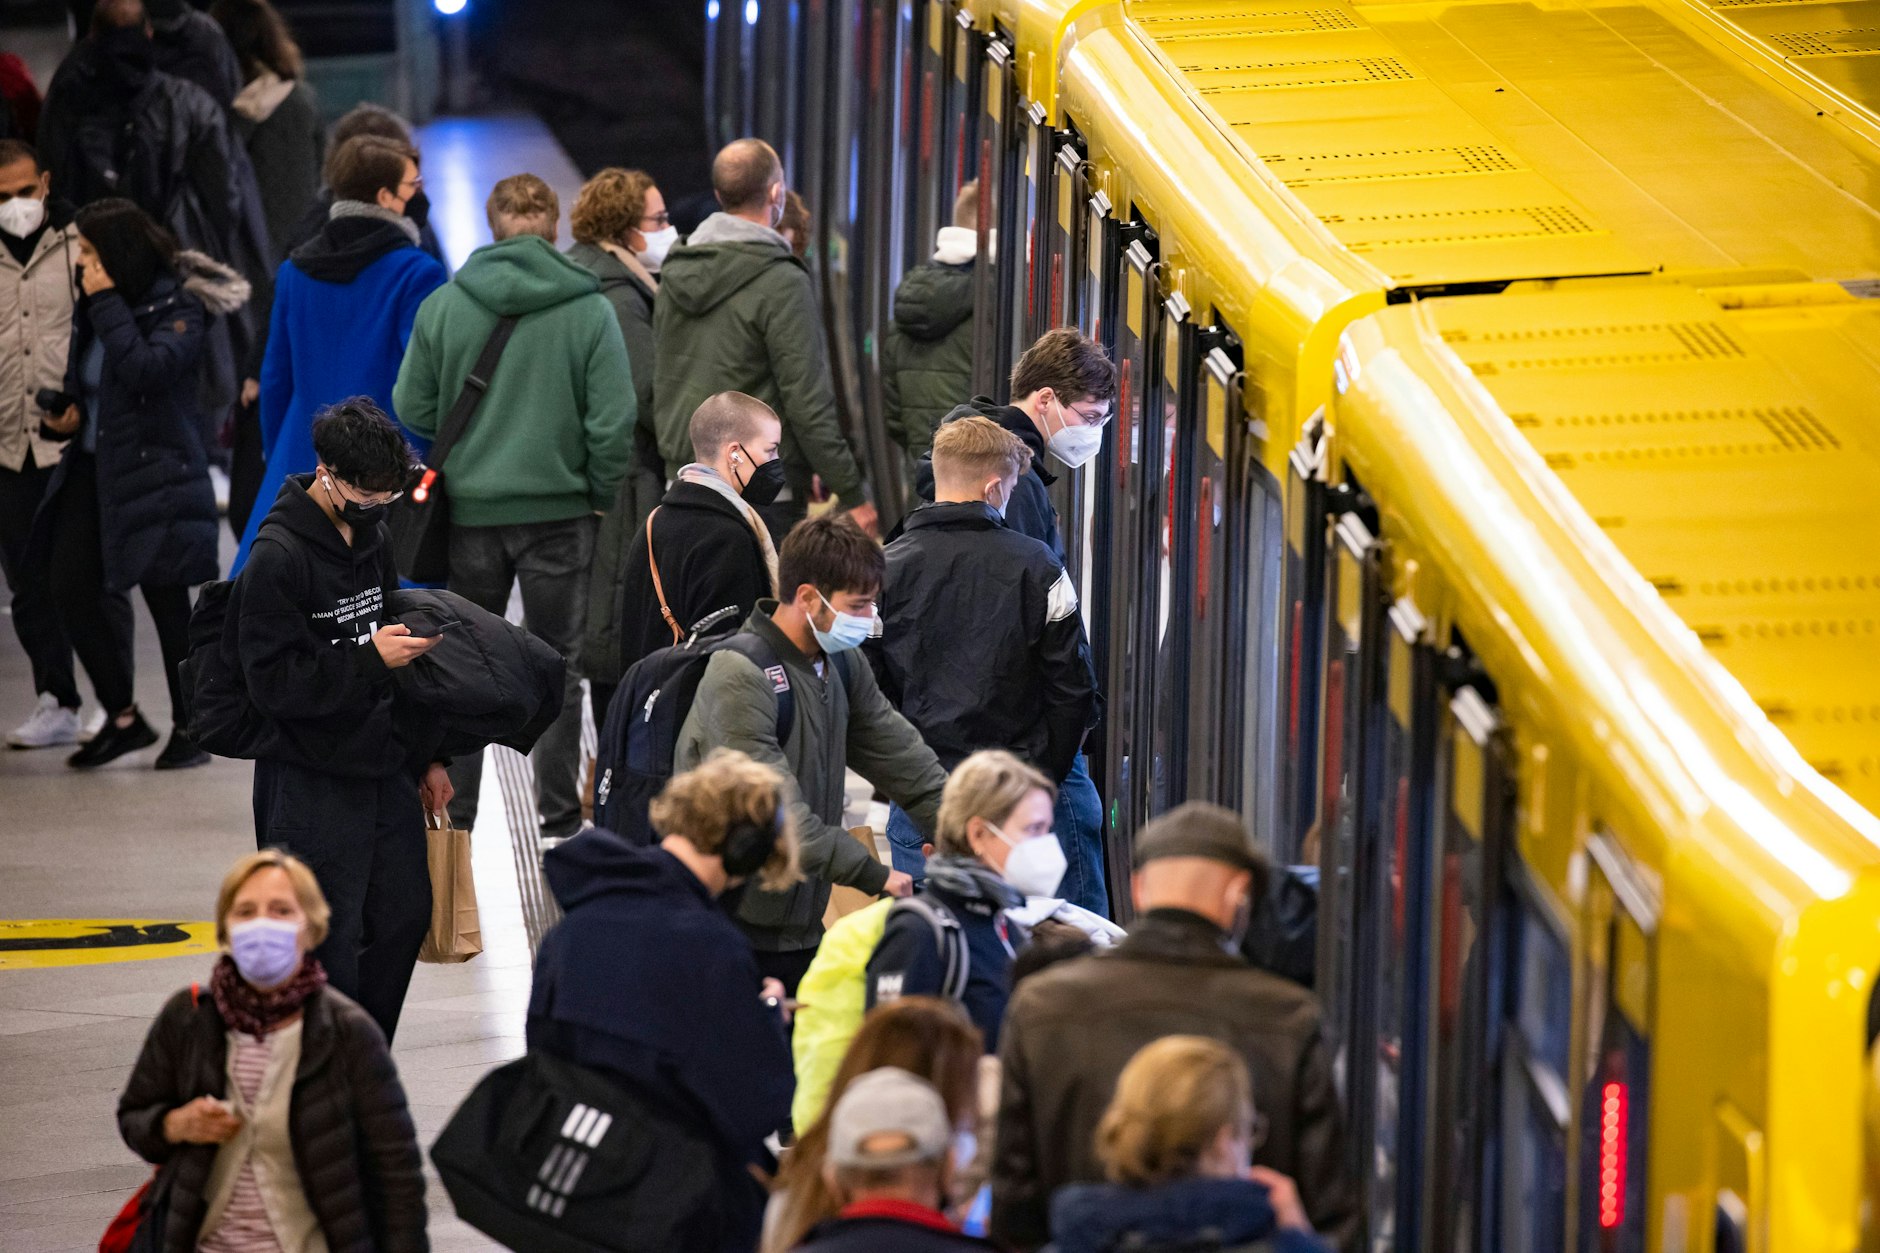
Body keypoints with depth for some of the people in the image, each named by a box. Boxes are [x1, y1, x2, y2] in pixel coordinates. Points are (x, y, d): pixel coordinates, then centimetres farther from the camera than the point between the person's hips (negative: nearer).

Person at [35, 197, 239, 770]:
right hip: (94, 466, 7)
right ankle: (122, 717, 13)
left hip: (155, 470, -7)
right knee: (71, 587, -1)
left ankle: (189, 729, 12)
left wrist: (107, 303, -22)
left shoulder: (177, 306, -11)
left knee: (166, 598, -1)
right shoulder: (91, 308, 10)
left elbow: (147, 369, -27)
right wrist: (69, 412, 7)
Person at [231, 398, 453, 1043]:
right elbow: (276, 682, -20)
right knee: (329, 945, -5)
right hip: (311, 787, -8)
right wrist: (370, 660, -23)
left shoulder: (370, 539, 10)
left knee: (404, 917, 12)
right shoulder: (277, 558, -16)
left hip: (384, 770, 8)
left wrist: (424, 757, 19)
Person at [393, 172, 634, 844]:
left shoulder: (443, 305, -4)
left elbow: (412, 406, -1)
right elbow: (613, 421, -9)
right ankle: (560, 820, 8)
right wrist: (600, 498, 3)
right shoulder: (589, 310, -8)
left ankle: (455, 816, 14)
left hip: (469, 510, 1)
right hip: (557, 510, -1)